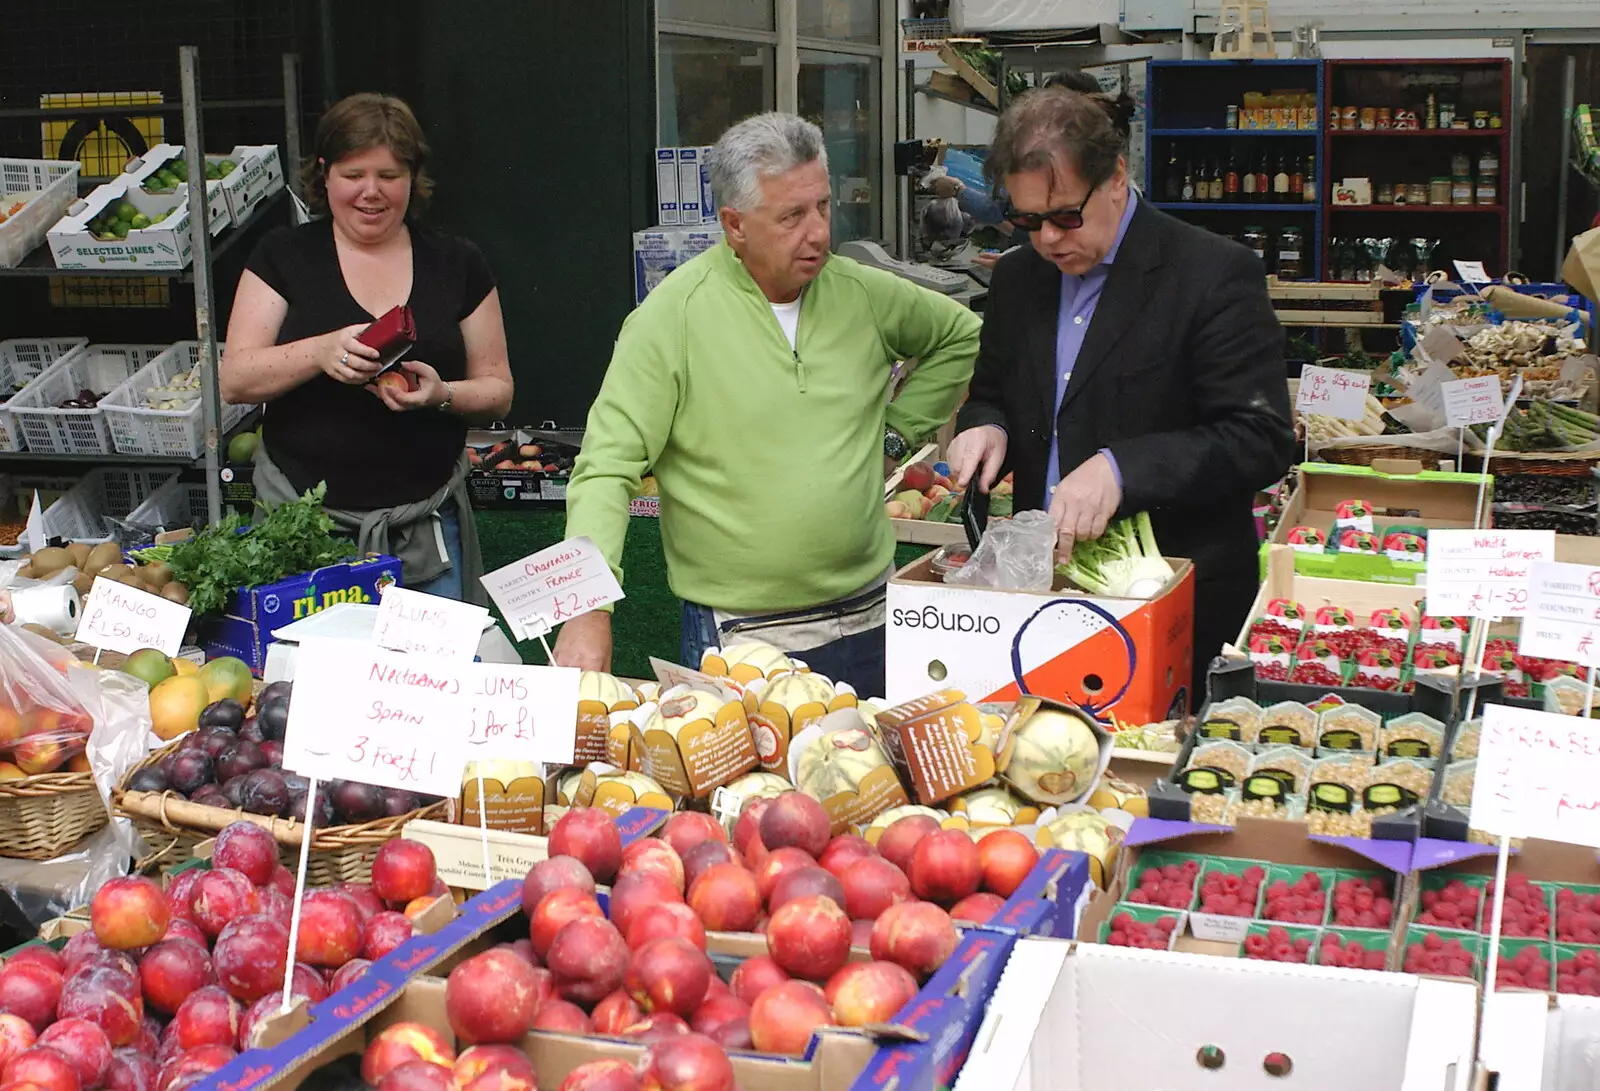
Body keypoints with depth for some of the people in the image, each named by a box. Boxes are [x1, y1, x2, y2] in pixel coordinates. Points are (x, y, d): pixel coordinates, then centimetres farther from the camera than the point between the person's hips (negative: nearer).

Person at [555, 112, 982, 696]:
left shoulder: (864, 294, 3)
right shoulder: (673, 314, -11)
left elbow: (960, 335, 23)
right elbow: (608, 467, -15)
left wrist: (898, 424, 11)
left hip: (868, 622, 5)